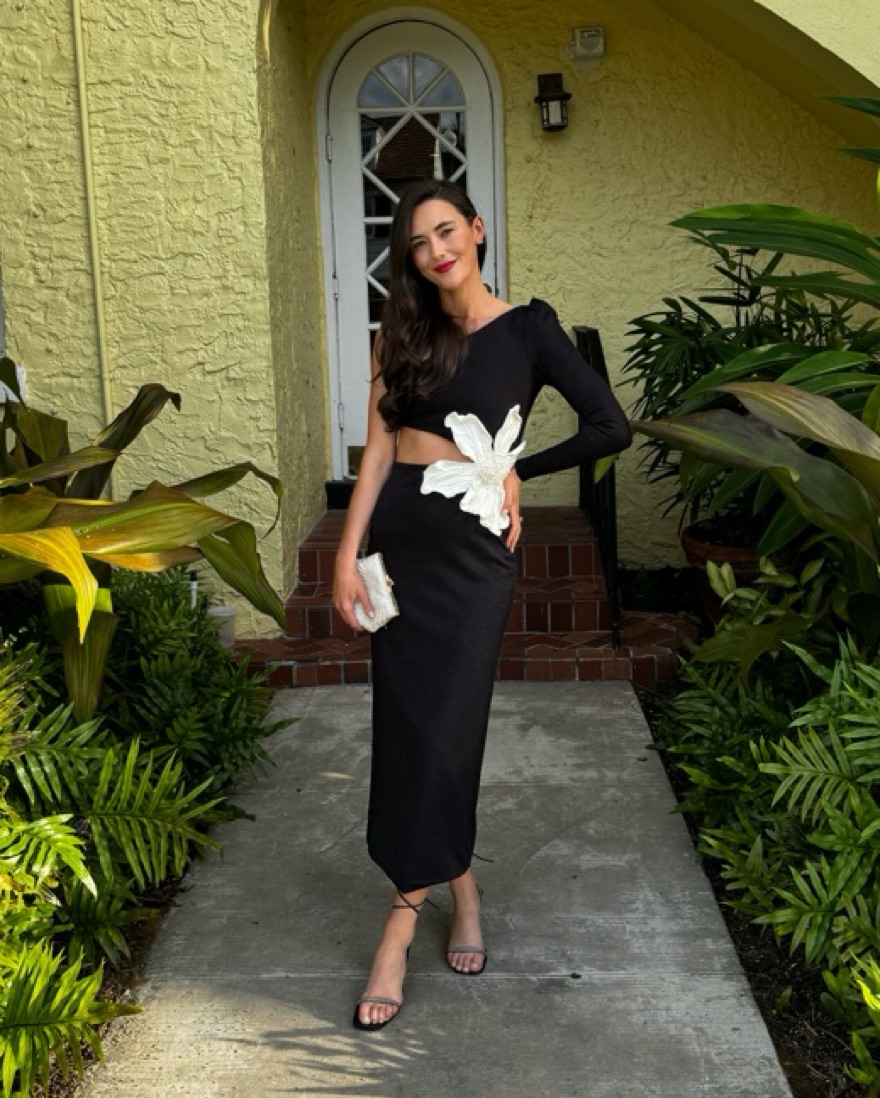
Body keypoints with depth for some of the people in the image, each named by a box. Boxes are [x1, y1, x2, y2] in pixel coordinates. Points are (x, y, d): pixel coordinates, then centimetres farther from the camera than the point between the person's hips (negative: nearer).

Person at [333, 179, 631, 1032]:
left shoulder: (527, 327, -2)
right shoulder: (400, 334, 9)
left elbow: (611, 428, -7)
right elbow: (378, 449, 4)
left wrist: (516, 471, -1)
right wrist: (347, 555, -3)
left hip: (472, 547, -4)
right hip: (397, 537, 4)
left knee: (438, 729, -5)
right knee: (405, 727, 7)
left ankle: (403, 918, 8)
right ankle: (459, 883, 27)